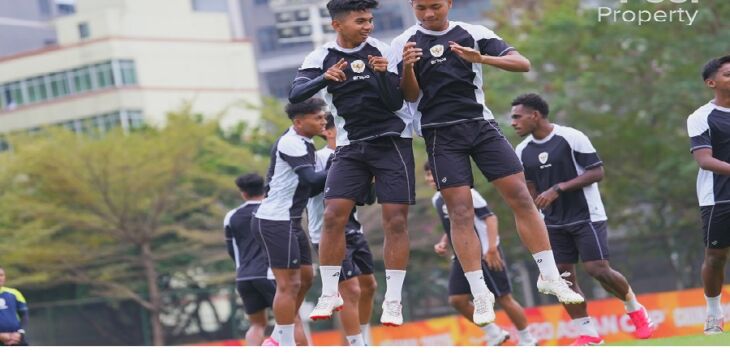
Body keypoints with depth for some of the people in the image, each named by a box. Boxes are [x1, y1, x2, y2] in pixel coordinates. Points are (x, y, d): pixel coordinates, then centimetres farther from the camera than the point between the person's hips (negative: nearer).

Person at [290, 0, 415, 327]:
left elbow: (395, 102, -6)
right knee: (333, 215, -11)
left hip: (392, 141, -1)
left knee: (396, 221, -7)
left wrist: (384, 74, -24)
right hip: (351, 147, 1)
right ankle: (329, 294, 0)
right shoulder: (322, 58, 0)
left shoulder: (383, 52, -3)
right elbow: (295, 95, -15)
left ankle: (393, 300, -1)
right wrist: (324, 79, -32)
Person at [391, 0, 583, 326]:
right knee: (460, 210, -9)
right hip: (441, 133, -1)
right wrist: (407, 67, -22)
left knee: (520, 196, -5)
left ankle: (549, 277, 3)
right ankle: (480, 294, -4)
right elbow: (410, 96, -2)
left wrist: (481, 59, -19)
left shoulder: (473, 33, 4)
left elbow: (522, 64, -3)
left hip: (481, 124, 2)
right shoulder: (404, 43, 3)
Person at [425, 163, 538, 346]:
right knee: (457, 299, -5)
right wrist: (443, 243, 5)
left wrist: (492, 248, -24)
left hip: (485, 254, -8)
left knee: (504, 298, -3)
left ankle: (527, 340, 12)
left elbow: (490, 217, -16)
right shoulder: (437, 200, 10)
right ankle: (494, 334, 10)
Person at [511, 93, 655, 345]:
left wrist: (559, 189, -22)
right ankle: (588, 334, 3)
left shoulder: (571, 137, -13)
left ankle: (635, 310, 13)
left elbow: (597, 172, -15)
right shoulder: (523, 151, 4)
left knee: (598, 270, -13)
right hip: (554, 223, 6)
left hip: (585, 217, -6)